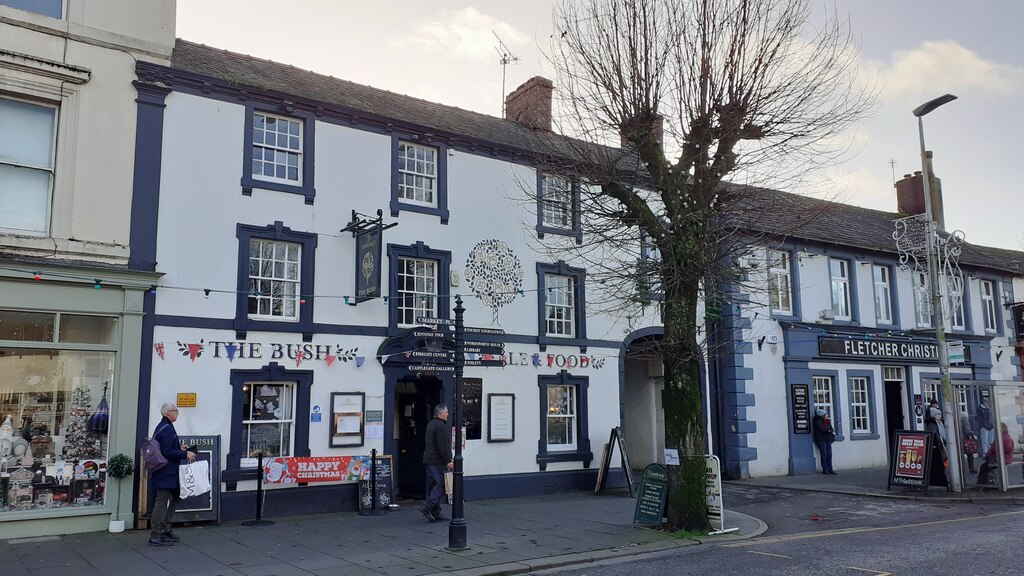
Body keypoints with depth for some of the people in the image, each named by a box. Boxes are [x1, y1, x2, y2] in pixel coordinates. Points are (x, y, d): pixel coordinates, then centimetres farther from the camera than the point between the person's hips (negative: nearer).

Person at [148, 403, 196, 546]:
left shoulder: (163, 427, 14)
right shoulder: (167, 429, -19)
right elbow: (167, 452, -24)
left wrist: (180, 450, 18)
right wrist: (185, 454, -16)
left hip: (169, 472, 11)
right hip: (165, 474, -11)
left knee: (176, 497, 20)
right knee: (162, 502, -4)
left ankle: (165, 529, 26)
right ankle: (155, 536, 2)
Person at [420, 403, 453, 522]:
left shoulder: (431, 424, 17)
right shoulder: (440, 426, -15)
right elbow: (443, 446, -20)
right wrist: (448, 461, -16)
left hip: (428, 459, 10)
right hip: (438, 462, -10)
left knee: (433, 485, 10)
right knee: (441, 485, -8)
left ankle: (435, 513, 12)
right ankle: (427, 507, -14)